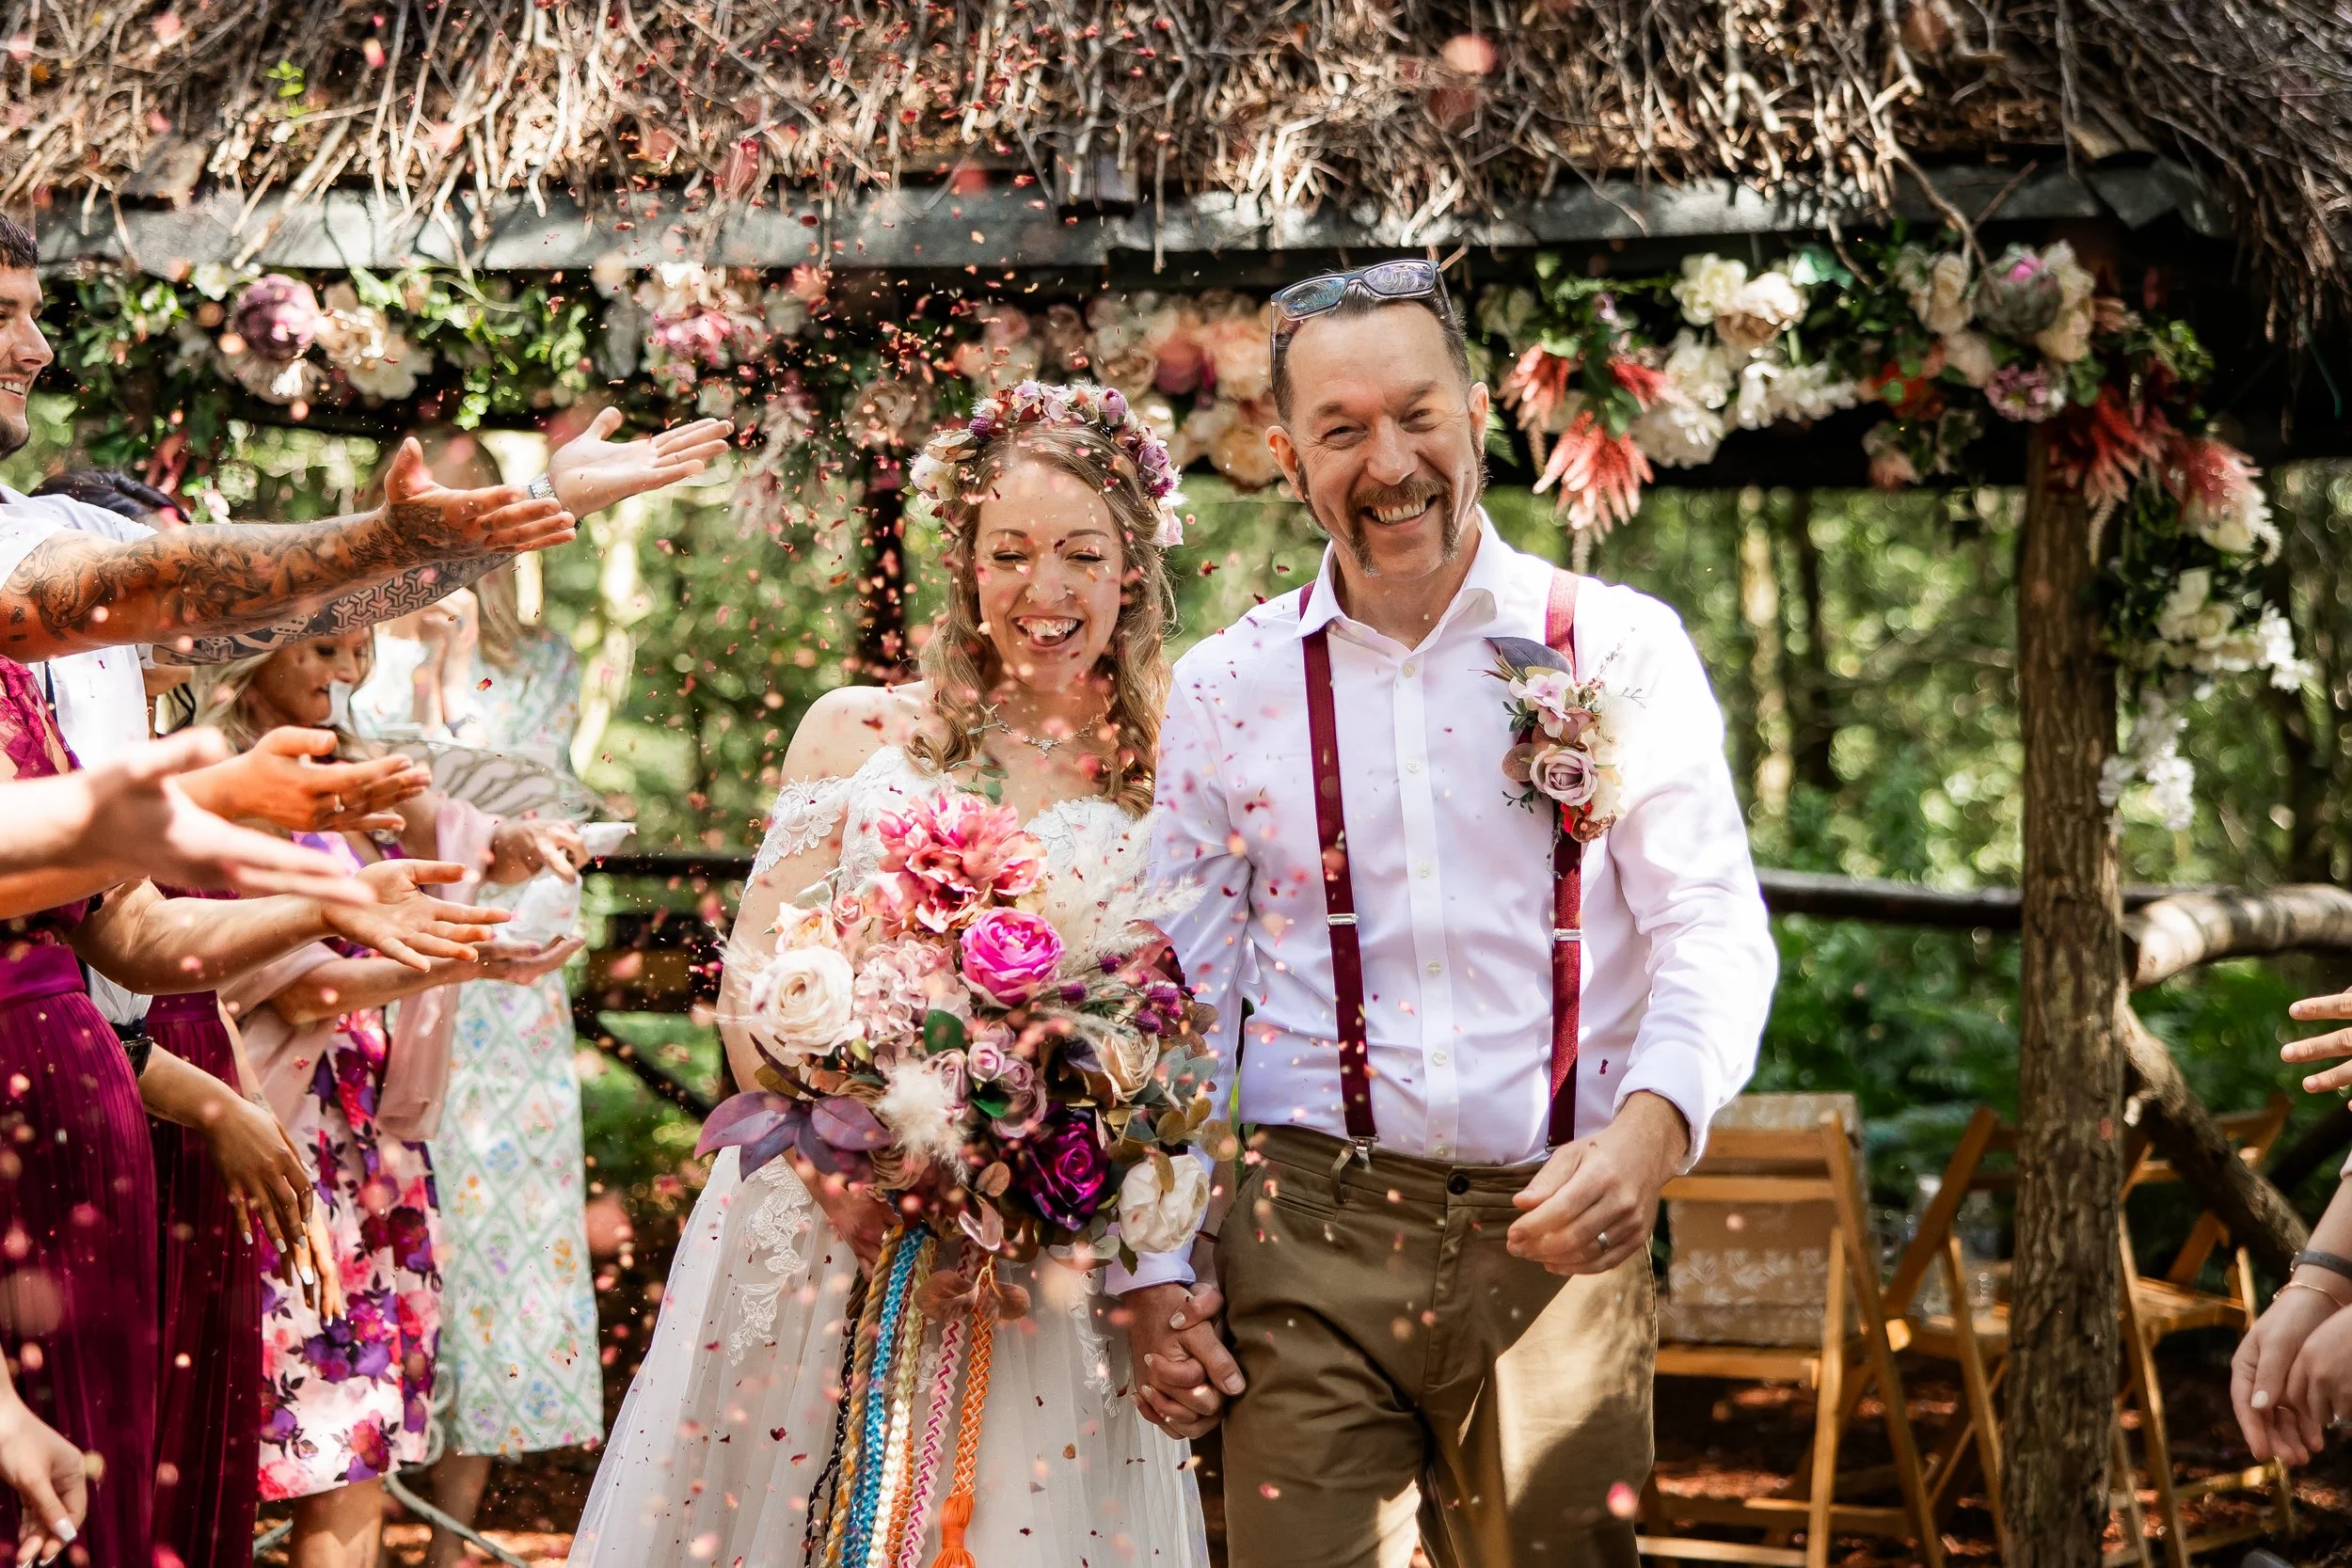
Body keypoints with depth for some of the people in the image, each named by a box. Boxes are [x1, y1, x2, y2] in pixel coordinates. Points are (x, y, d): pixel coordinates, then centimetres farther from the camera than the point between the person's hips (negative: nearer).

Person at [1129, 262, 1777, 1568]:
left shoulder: (1620, 649, 3)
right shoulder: (1225, 687, 8)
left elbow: (1713, 922, -5)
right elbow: (1179, 1001, 10)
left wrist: (1650, 1129, -24)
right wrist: (1153, 1271, 4)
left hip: (1559, 1237, 0)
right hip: (1308, 1244, 1)